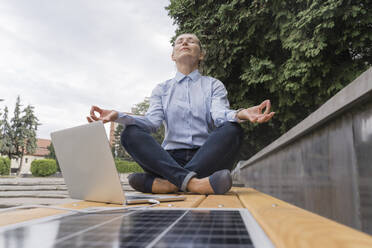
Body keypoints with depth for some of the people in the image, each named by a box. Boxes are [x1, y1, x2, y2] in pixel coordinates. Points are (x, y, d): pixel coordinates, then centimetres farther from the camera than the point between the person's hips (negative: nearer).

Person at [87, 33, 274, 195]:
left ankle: (169, 182, -36)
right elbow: (152, 121, 1)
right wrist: (118, 116, -18)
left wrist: (241, 114, -31)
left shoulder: (213, 85, 15)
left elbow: (220, 115, -6)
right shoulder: (162, 89, 19)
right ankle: (190, 181, -41)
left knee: (232, 130, -28)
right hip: (170, 159, 1)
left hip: (207, 157, 0)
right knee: (131, 134, -22)